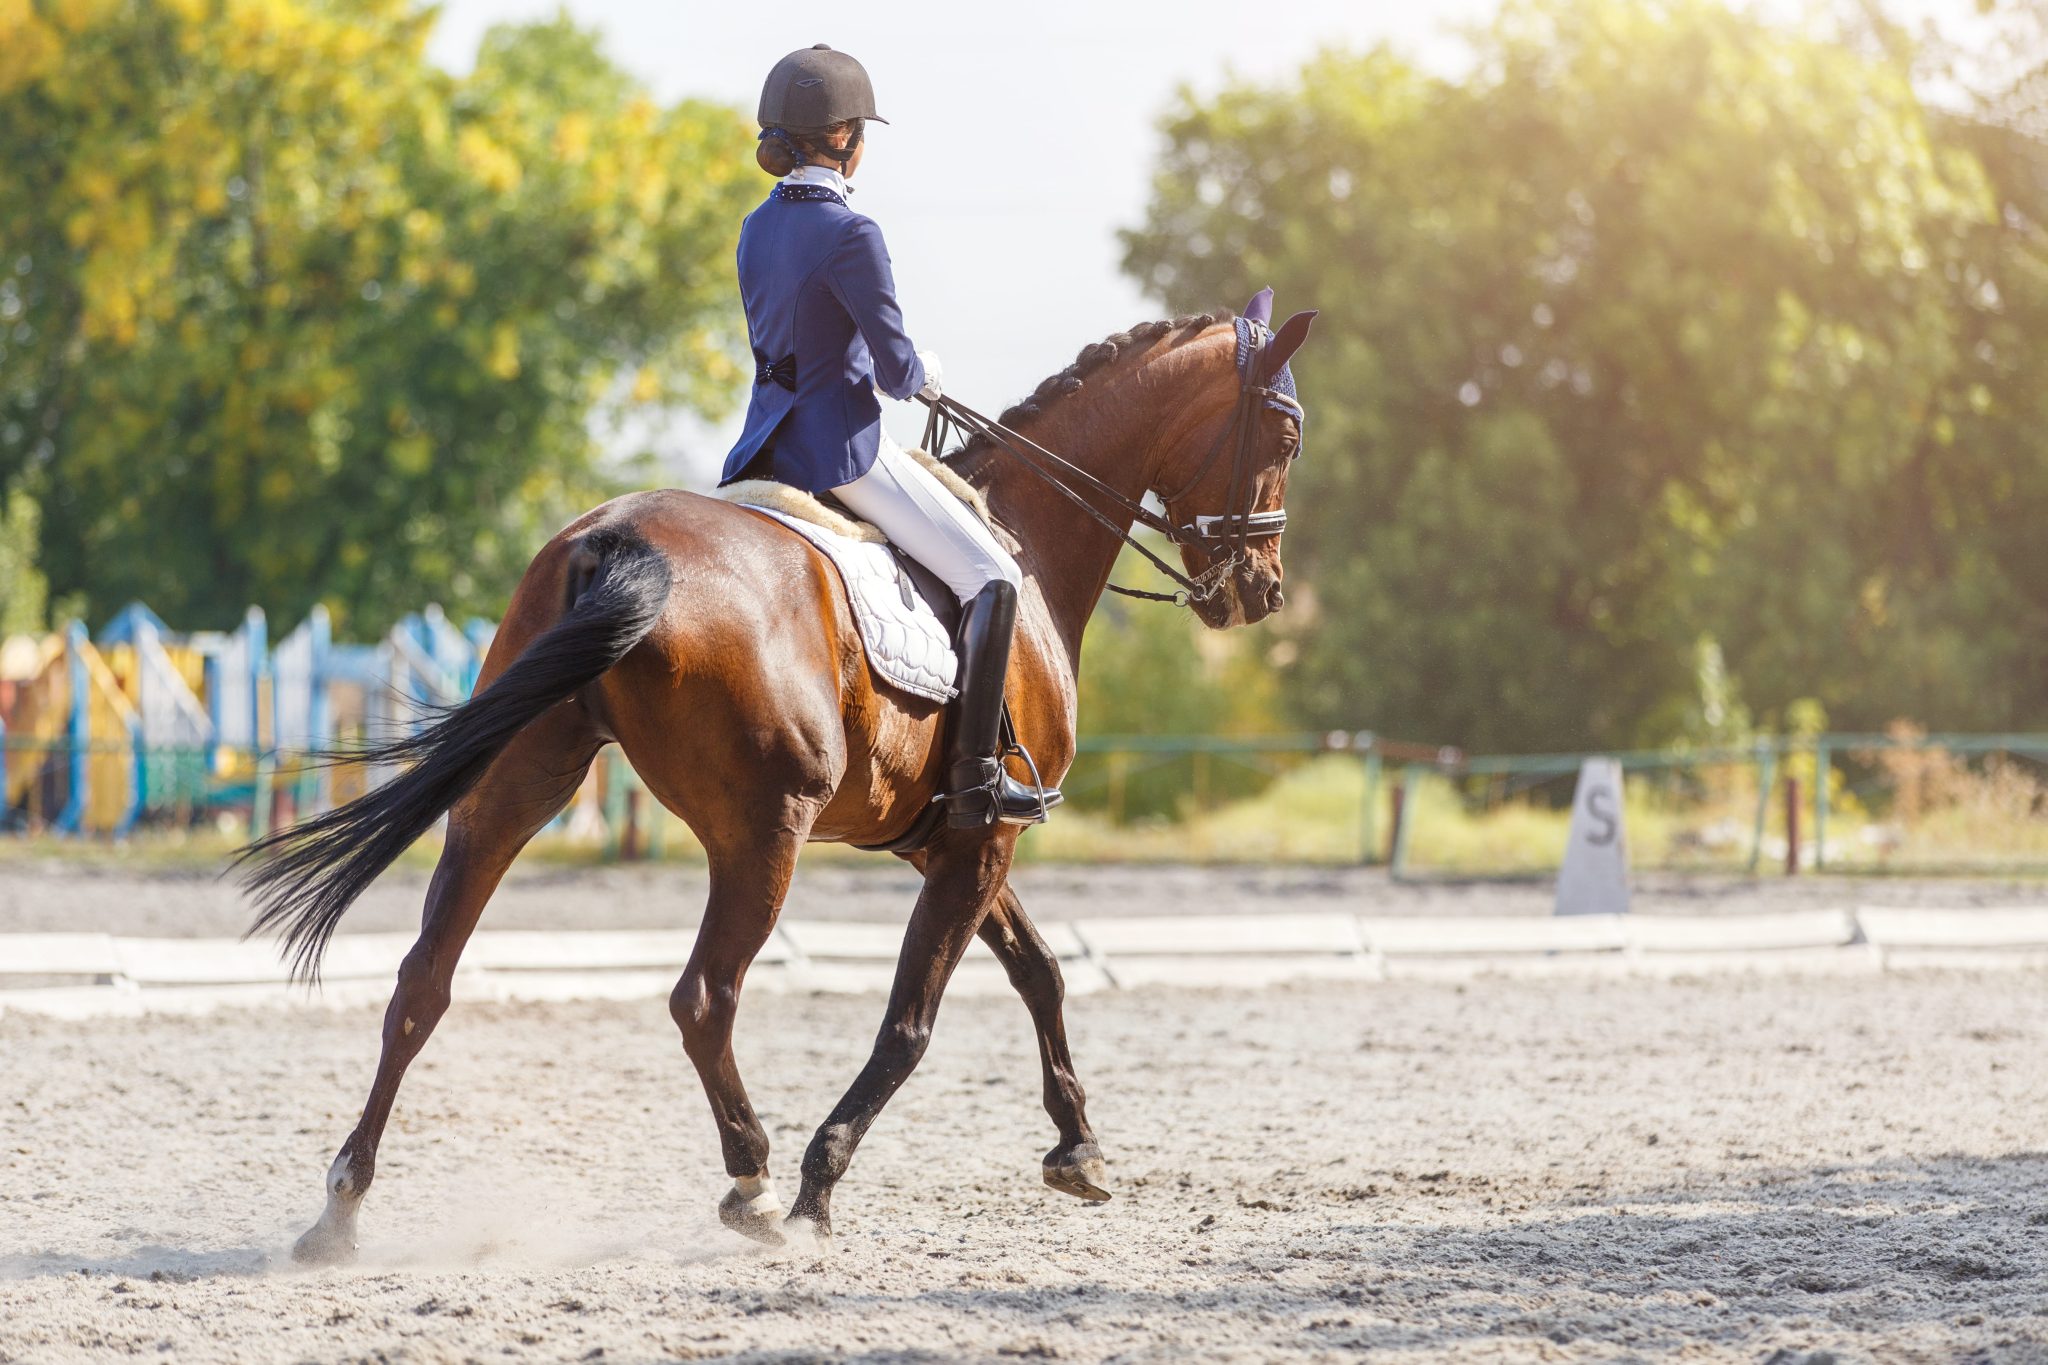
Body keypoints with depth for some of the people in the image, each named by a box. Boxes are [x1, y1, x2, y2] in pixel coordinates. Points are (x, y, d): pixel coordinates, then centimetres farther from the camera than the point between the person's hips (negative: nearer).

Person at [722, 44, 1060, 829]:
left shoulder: (758, 228, 8)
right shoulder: (850, 234, -17)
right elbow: (897, 368, -16)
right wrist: (923, 376, 7)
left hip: (768, 442, 8)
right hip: (841, 449, -8)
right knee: (991, 579, -2)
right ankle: (975, 780, -8)